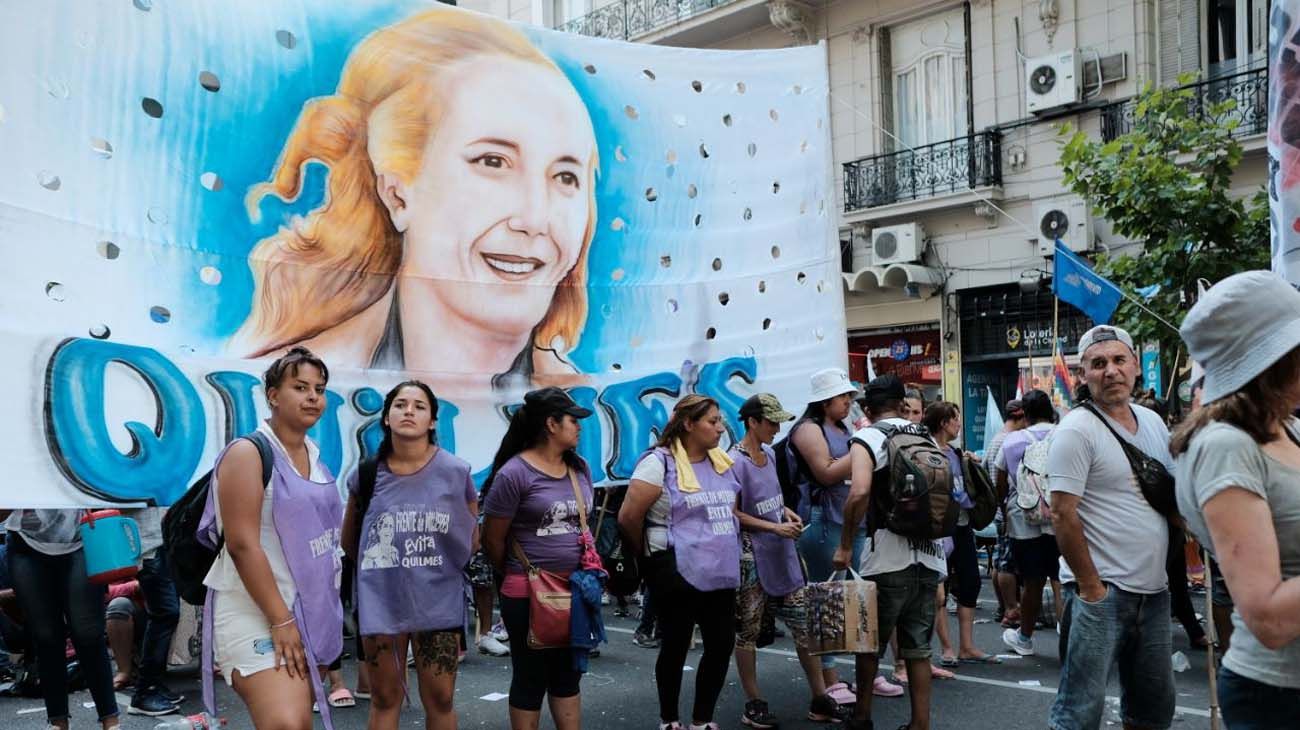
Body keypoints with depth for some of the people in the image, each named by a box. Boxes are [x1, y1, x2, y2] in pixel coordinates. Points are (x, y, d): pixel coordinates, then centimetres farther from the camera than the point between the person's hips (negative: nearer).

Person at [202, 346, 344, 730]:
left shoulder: (315, 456, 11)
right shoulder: (248, 453, -11)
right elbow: (242, 545, -18)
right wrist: (281, 620, -20)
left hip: (312, 611, 8)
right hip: (258, 614, -8)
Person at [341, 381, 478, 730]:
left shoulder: (456, 472, -7)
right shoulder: (367, 475, -3)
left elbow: (471, 539, 6)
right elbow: (349, 541, 12)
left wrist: (443, 566, 6)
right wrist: (379, 565, 11)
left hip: (438, 602, -1)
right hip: (381, 602, 1)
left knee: (440, 699, 8)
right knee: (385, 698, 14)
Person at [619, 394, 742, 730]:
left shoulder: (722, 463, 10)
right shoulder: (660, 463, -13)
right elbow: (628, 517, -14)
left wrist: (725, 548, 15)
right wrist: (650, 555, 0)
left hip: (721, 573, 7)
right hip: (679, 574, -7)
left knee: (722, 645, 9)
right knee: (676, 647, 7)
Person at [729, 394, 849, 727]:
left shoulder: (769, 454, 9)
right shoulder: (735, 462, -14)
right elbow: (733, 513, -14)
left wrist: (787, 511, 5)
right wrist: (775, 528, -17)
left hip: (781, 551, 8)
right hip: (751, 554, -7)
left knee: (803, 622, 7)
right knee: (747, 630, 4)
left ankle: (819, 699, 16)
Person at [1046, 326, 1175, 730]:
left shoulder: (1153, 421, 10)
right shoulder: (1077, 430, -13)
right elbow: (1062, 515, -17)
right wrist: (1091, 588, -15)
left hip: (1155, 591, 8)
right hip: (1102, 593, -7)